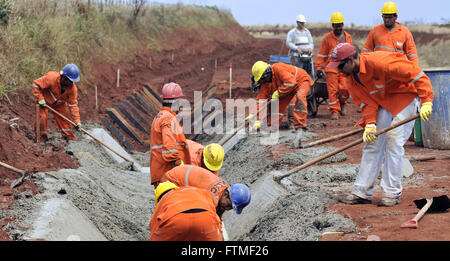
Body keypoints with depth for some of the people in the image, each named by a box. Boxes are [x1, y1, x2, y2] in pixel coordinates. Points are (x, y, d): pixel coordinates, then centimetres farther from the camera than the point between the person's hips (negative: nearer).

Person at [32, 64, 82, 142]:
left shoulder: (72, 87, -22)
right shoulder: (51, 78, -37)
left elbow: (73, 104, -17)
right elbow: (36, 84, -29)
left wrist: (77, 120, -22)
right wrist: (40, 99, -32)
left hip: (59, 103, 4)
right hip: (44, 101, -4)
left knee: (64, 118, 3)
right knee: (42, 117, -12)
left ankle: (69, 135, 21)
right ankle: (42, 137, 8)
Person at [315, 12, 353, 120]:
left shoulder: (348, 37, 13)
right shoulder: (327, 38, 3)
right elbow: (321, 55, 5)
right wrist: (319, 68, 0)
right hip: (331, 68, -2)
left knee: (345, 89, -7)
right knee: (332, 90, -6)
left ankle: (341, 104, 21)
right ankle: (334, 111, 2)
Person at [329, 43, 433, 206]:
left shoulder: (379, 62, -32)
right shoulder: (353, 76, -6)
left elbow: (417, 74, -29)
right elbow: (367, 101, -5)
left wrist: (426, 102, -33)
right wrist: (369, 124, -21)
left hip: (406, 95, -7)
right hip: (383, 100, 7)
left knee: (394, 139, -15)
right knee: (373, 141, 1)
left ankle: (392, 192, -6)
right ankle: (362, 191, 5)